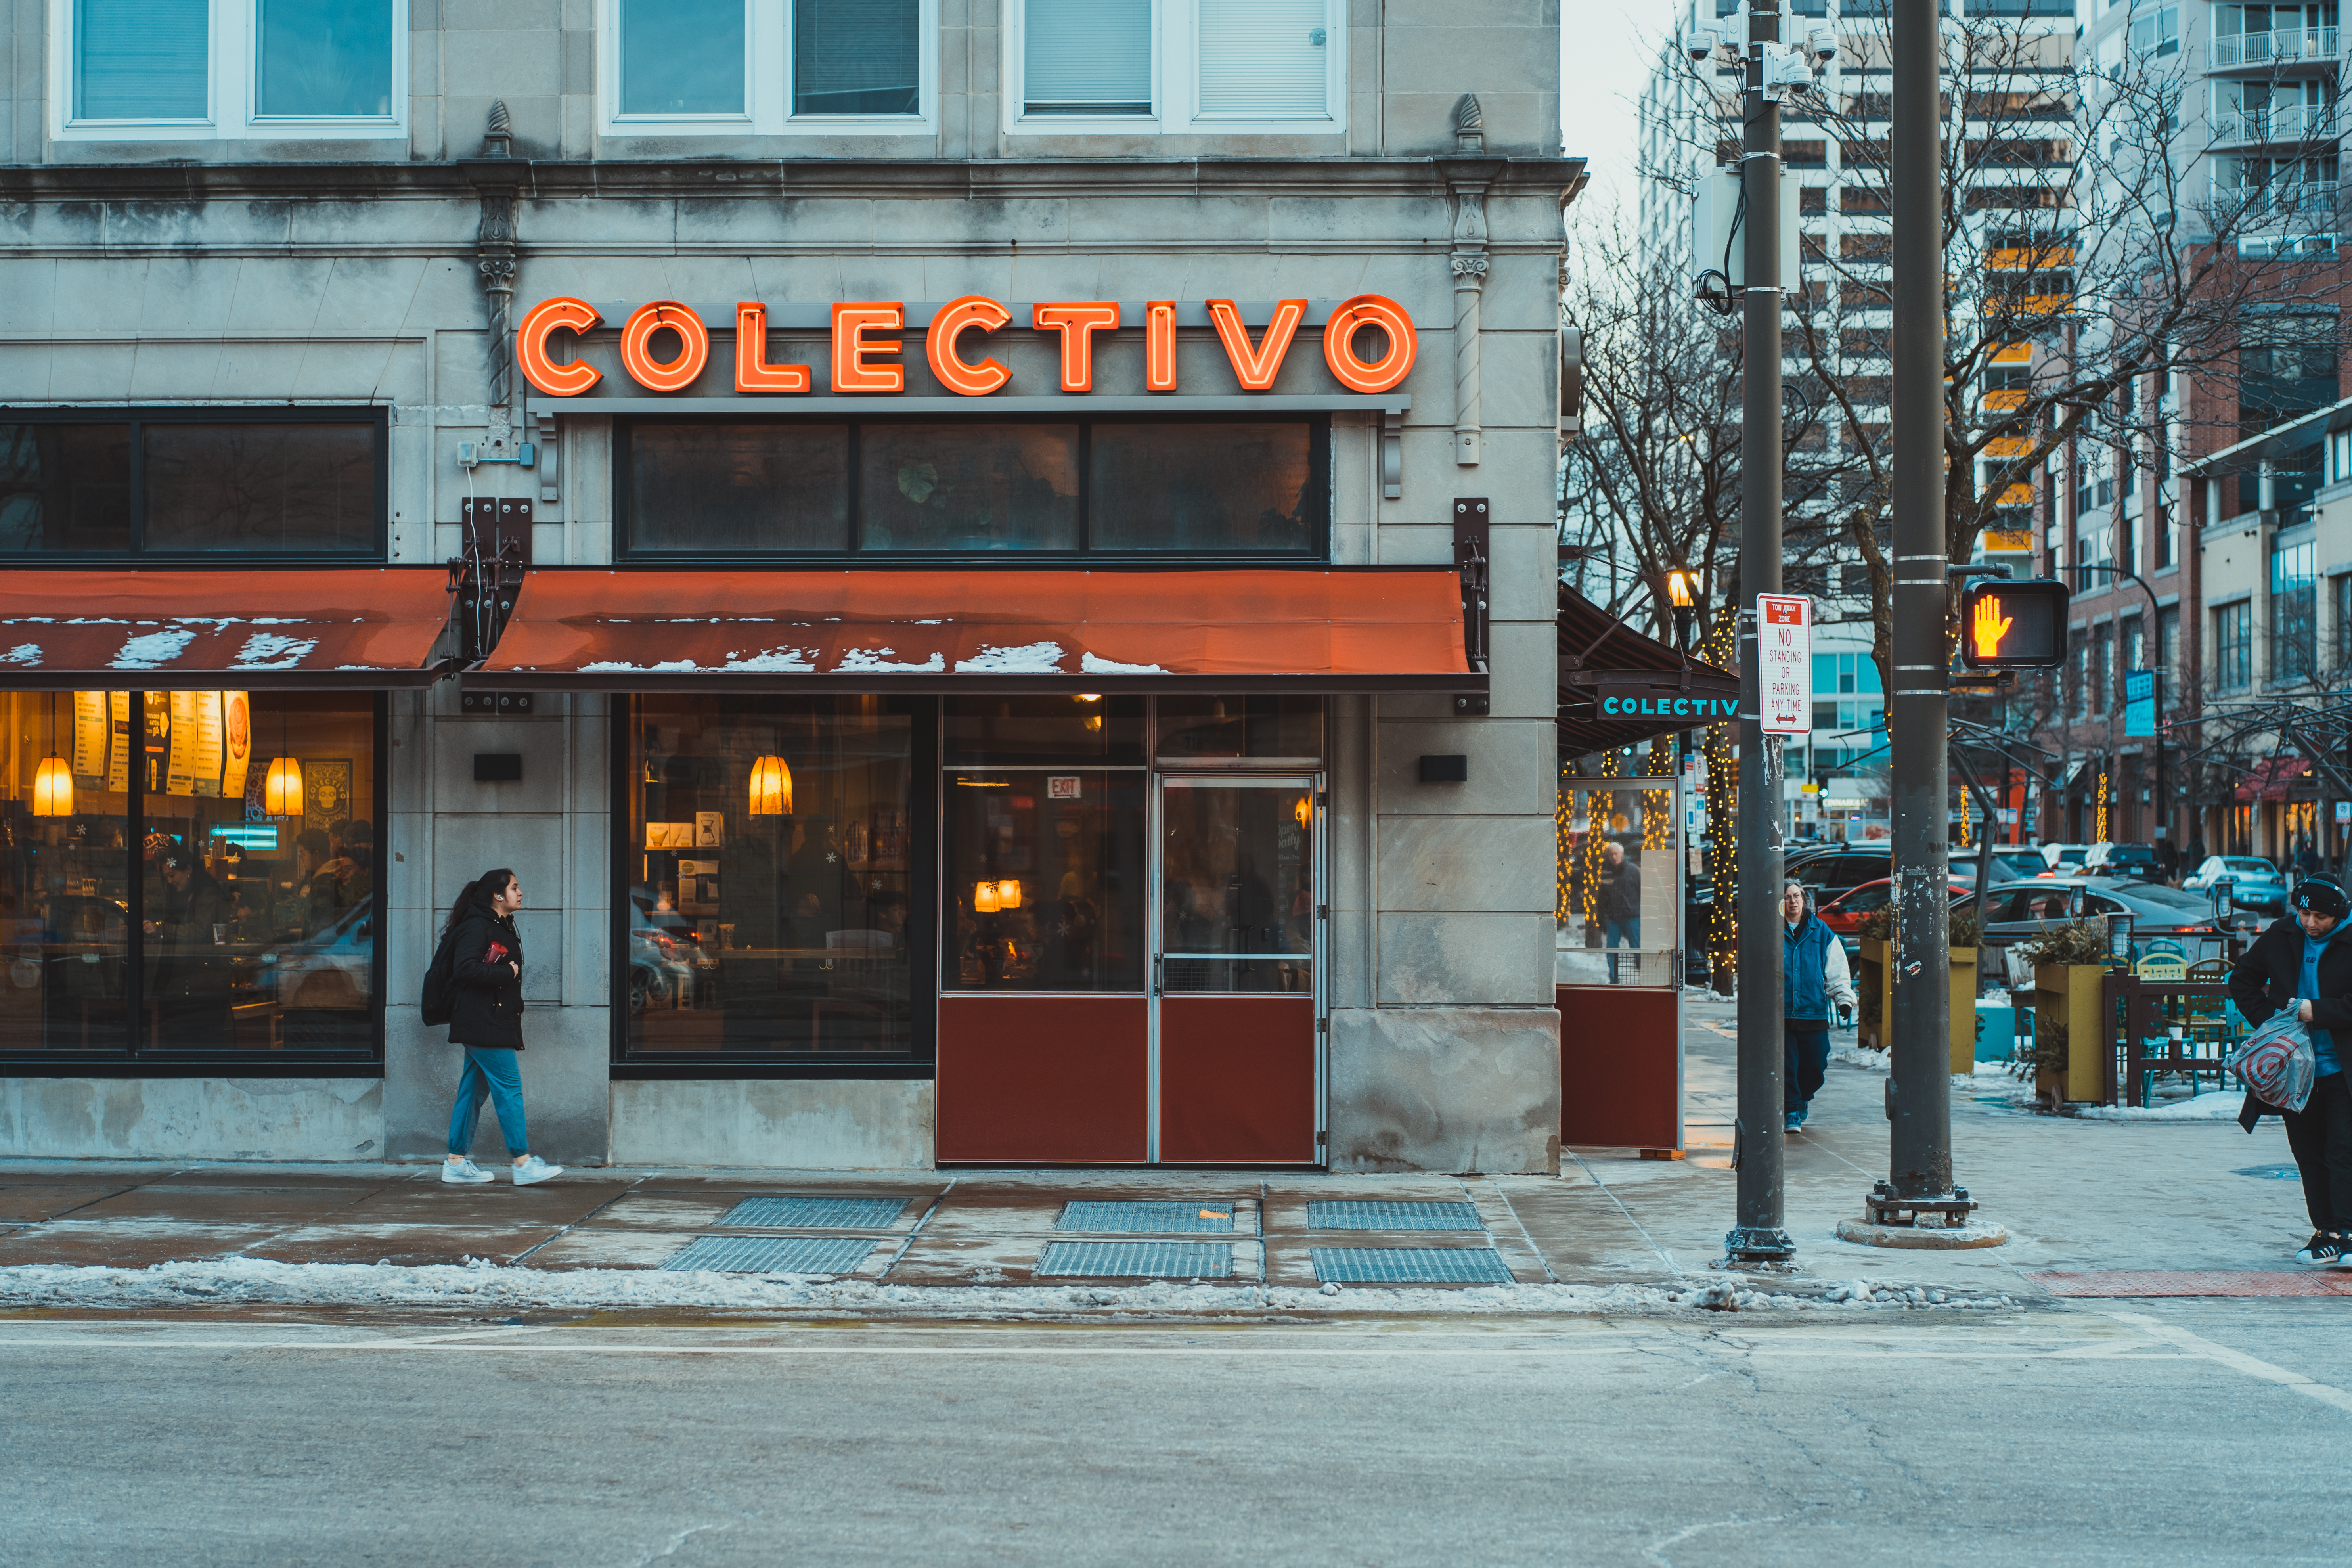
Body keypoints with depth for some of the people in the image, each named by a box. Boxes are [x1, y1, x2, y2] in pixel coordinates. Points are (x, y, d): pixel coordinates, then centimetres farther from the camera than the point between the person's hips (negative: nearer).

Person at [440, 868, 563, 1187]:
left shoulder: (504, 927, 19)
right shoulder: (476, 927, -11)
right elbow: (465, 969, -22)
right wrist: (506, 974, -16)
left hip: (497, 1022, 10)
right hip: (481, 1022, -10)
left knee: (475, 1089, 10)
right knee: (509, 1086, -10)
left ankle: (456, 1163, 13)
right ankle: (523, 1163, -9)